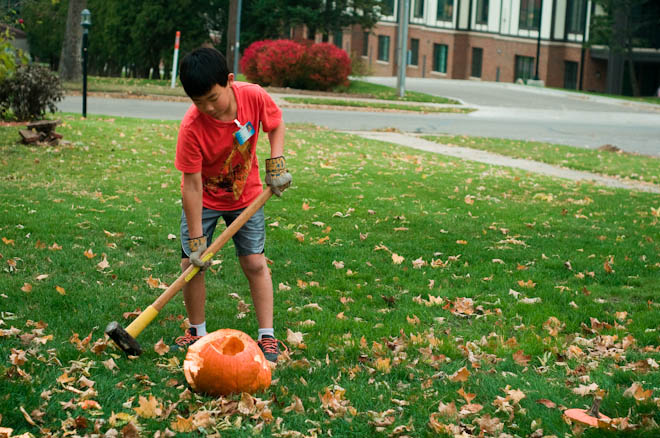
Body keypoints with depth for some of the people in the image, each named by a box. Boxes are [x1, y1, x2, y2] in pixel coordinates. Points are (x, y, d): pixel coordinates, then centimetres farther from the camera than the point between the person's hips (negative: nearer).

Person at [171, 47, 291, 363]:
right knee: (192, 263, -7)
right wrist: (196, 238, -24)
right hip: (204, 199, -1)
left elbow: (276, 123, 0)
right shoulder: (191, 128, -31)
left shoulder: (254, 97, -24)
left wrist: (276, 162, -13)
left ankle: (267, 336, 6)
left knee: (254, 263, -2)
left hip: (245, 195, 2)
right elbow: (192, 185, -25)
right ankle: (197, 331, 13)